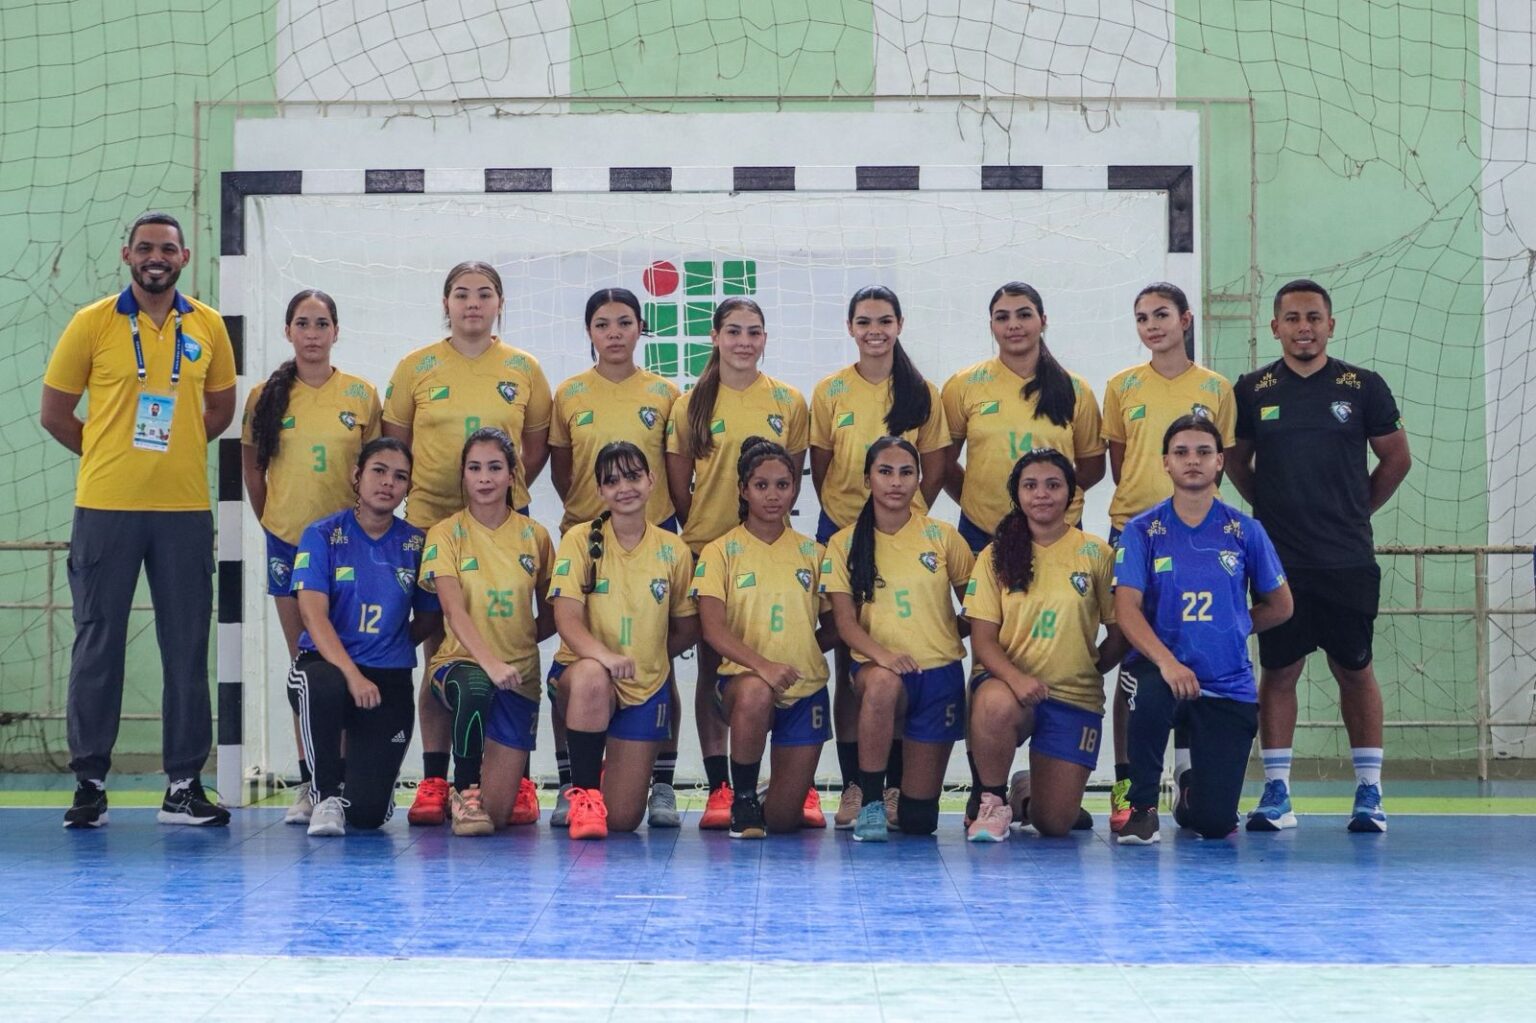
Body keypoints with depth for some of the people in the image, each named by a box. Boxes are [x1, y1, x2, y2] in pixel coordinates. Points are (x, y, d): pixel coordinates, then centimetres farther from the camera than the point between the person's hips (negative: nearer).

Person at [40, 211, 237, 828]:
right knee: (98, 643, 2)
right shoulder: (92, 324, 0)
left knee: (187, 648, 4)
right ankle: (89, 783, 9)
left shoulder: (207, 327, 6)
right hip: (105, 507, -2)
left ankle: (184, 787, 11)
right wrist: (109, 455, 5)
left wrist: (174, 449, 7)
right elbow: (54, 412, 5)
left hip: (185, 508, 2)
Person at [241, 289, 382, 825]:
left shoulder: (362, 395, 1)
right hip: (288, 541, 1)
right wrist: (269, 519, 9)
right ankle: (308, 782, 8)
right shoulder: (265, 396, 3)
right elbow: (252, 468, 12)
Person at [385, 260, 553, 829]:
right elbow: (393, 442, 9)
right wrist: (410, 493, -2)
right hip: (431, 523, 0)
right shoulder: (416, 368, 5)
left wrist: (508, 488, 1)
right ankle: (433, 781, 5)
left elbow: (537, 442, 13)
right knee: (439, 651, 2)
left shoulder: (523, 369, 6)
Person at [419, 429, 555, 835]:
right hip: (459, 664, -2)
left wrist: (518, 642, -3)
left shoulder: (535, 536, 5)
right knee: (477, 687, -42)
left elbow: (550, 617, 14)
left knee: (498, 813, -8)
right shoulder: (446, 535, -3)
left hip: (519, 674, 2)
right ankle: (465, 791, -16)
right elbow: (453, 610, -17)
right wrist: (488, 662, -32)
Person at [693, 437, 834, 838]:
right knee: (755, 693, -41)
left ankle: (802, 789, 37)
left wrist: (798, 652, -4)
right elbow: (713, 627, -13)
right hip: (743, 676, -2)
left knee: (783, 818, -3)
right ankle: (743, 800, -18)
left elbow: (831, 627, 13)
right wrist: (762, 664, -29)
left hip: (806, 687, 2)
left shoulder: (811, 553, 8)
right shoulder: (720, 552, -1)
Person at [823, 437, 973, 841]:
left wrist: (944, 634, -4)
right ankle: (870, 801, -24)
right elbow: (845, 622, -7)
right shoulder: (845, 544, 0)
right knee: (882, 683, -42)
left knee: (919, 818, 0)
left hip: (940, 672, 1)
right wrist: (882, 654, -24)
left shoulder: (941, 536, 1)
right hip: (879, 667, -1)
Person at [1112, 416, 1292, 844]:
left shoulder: (1245, 531, 1)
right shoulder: (1142, 531, -2)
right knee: (1152, 693, -40)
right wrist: (1165, 660, -27)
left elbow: (1279, 606, 12)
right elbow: (1127, 609, -11)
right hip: (1162, 668, -1)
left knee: (1215, 822, -7)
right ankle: (1142, 808, -15)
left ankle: (1191, 790, 34)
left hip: (1230, 685, 1)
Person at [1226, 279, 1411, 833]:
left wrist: (1356, 509, 10)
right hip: (1277, 559, 1)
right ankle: (1275, 792, 7)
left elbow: (1396, 459, 10)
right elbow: (1236, 461, 16)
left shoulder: (1363, 387, 2)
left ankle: (1369, 792, 11)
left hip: (1349, 559, -1)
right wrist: (1274, 508, 11)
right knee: (1278, 670, 2)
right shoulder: (1252, 390, 4)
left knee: (1355, 669, 5)